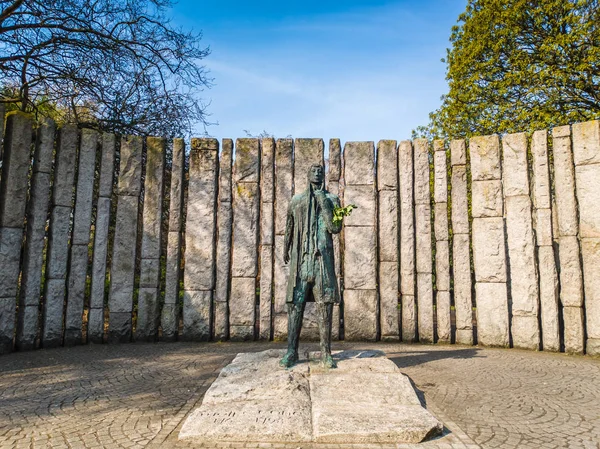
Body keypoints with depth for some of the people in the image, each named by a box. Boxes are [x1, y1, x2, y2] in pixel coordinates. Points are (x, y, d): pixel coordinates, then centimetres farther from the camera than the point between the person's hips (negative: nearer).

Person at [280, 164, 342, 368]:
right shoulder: (296, 200, 14)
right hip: (300, 258, 1)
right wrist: (286, 251, 27)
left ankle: (326, 353, 6)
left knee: (325, 305, -1)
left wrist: (324, 204, -9)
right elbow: (289, 228, 22)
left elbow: (335, 228, -5)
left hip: (323, 257, -1)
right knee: (295, 304, -1)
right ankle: (291, 351, 6)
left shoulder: (331, 199, 8)